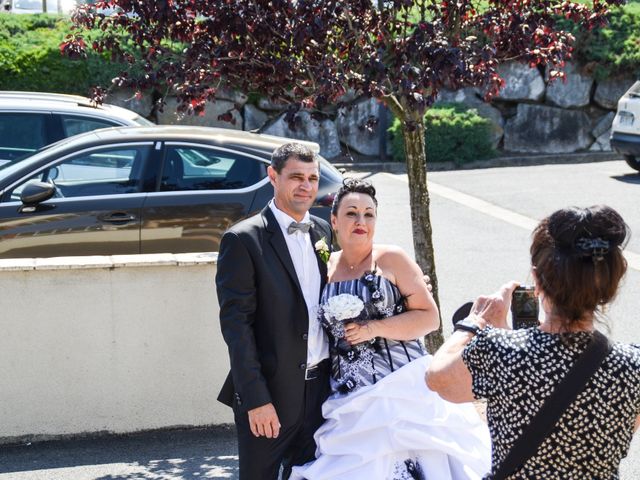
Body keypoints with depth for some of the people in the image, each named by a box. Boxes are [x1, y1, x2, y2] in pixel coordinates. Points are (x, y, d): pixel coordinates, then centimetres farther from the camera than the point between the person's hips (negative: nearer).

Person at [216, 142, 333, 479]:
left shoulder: (324, 232, 8)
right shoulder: (242, 240, -11)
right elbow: (236, 325, -14)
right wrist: (255, 400, -18)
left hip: (320, 386, 5)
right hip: (268, 391, -5)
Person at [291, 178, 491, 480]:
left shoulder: (391, 259, -2)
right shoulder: (323, 268, 9)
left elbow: (429, 317, -5)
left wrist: (375, 328, -13)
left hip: (401, 390, -3)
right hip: (350, 399, 3)